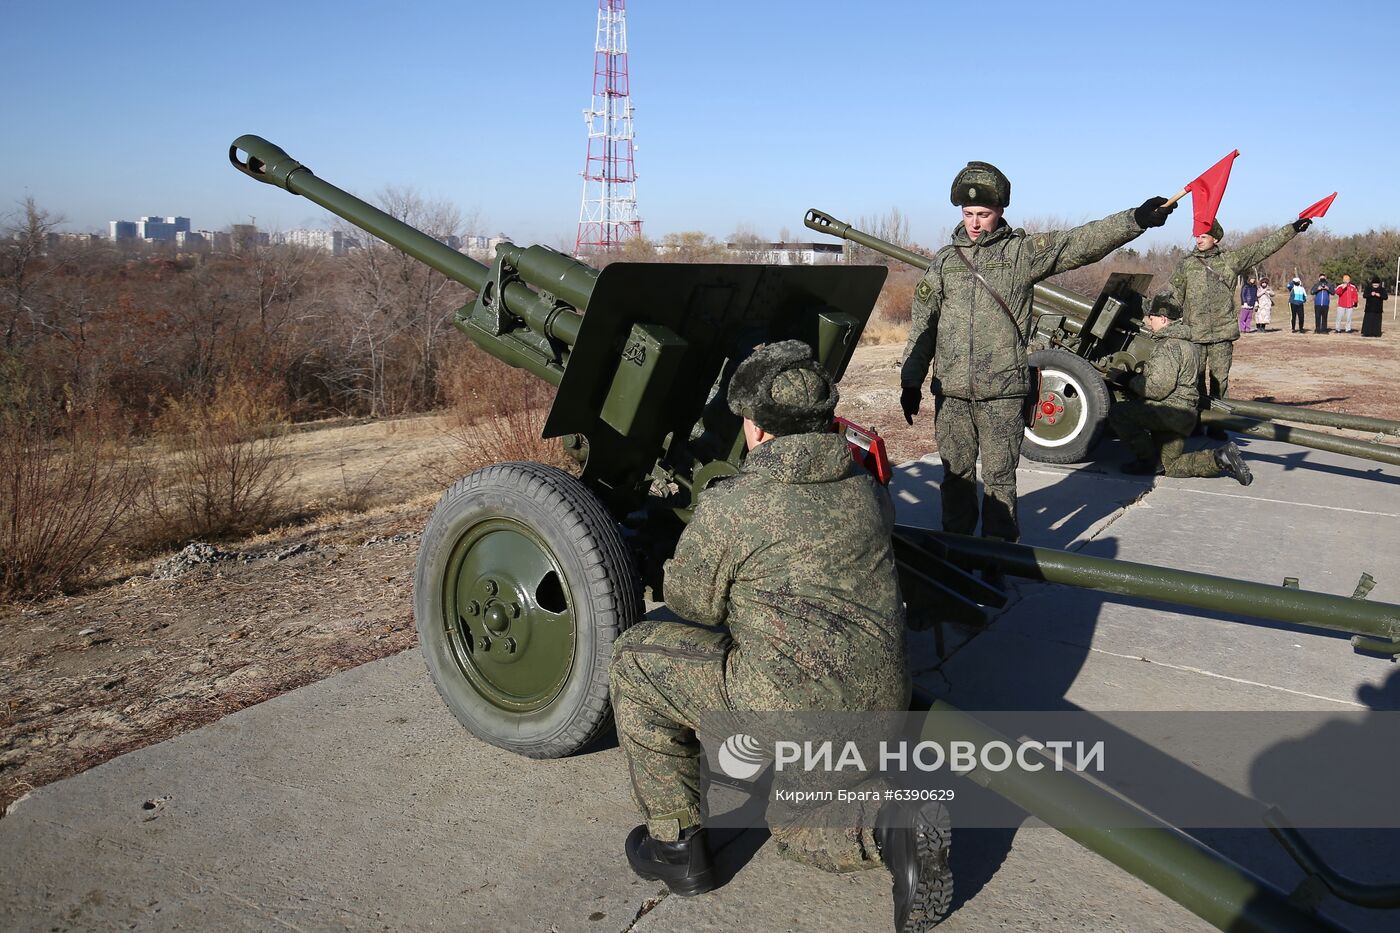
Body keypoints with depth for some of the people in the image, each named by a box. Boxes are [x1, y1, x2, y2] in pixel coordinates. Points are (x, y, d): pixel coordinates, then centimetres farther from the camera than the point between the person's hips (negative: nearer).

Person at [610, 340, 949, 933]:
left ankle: (676, 844, 17)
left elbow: (689, 603, 1)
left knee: (636, 657, 11)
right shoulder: (866, 489, 4)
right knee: (800, 832, 32)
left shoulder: (728, 507, -13)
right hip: (881, 715, 7)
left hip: (789, 712, -7)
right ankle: (895, 832, 1)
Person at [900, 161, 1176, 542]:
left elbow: (1080, 242, -10)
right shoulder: (945, 260, 11)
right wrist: (910, 380, 10)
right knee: (956, 475, 11)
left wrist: (1135, 219, -24)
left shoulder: (1023, 251, 3)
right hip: (951, 391, 3)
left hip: (1003, 393, -2)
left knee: (1000, 479, 2)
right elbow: (923, 324, 12)